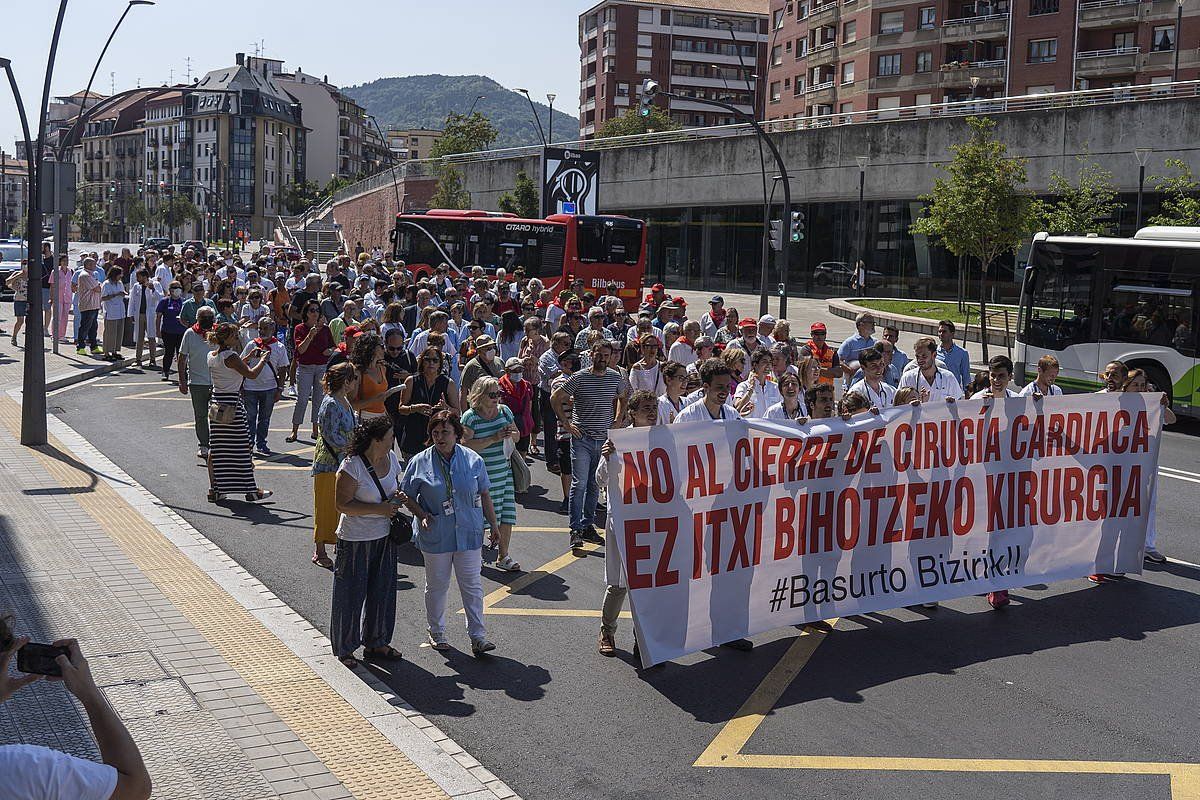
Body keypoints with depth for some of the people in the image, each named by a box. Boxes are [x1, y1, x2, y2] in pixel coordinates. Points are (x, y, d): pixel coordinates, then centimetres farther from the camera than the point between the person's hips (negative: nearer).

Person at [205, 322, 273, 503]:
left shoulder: (211, 356, 8)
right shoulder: (230, 356, -17)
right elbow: (252, 374, -19)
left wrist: (249, 356, 23)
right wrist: (263, 359, -3)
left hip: (216, 403, 8)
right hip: (232, 403, -8)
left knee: (215, 447, 11)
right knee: (242, 447, 0)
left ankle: (214, 489, 15)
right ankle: (251, 490, 7)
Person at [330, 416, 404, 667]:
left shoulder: (391, 458, 1)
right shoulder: (352, 466, -21)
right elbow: (343, 504, -20)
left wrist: (397, 497, -6)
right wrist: (380, 509, -24)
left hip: (384, 537, 7)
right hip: (355, 540, -7)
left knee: (382, 591, 15)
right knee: (351, 595, 5)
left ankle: (375, 643, 32)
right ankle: (343, 650, 20)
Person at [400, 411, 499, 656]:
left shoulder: (473, 460, 0)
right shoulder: (420, 462, -4)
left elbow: (484, 495, 8)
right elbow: (407, 496, 3)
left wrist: (494, 524, 9)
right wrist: (422, 516, -13)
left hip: (469, 533, 1)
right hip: (435, 535, -1)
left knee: (472, 585, 4)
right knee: (437, 585, 12)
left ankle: (478, 635, 11)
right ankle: (436, 633, 28)